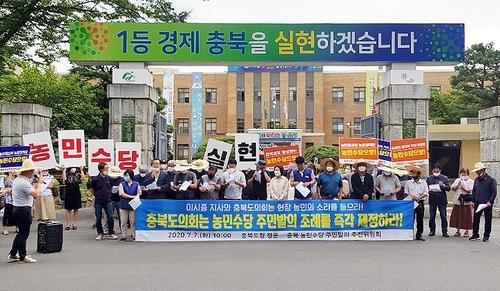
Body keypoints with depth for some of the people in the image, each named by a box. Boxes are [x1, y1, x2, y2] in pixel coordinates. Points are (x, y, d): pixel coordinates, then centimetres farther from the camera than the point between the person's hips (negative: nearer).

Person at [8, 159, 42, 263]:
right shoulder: (24, 182, -21)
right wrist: (39, 183, -13)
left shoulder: (17, 180, 11)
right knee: (24, 234, 1)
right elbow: (36, 194, -25)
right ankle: (22, 256, 9)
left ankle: (13, 254, 24)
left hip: (17, 209, 10)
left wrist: (36, 184, 11)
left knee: (21, 233, 19)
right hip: (24, 210, -10)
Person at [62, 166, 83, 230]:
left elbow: (82, 177, -10)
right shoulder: (66, 171, 4)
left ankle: (75, 224, 13)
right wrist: (63, 170, -14)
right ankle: (68, 224, 7)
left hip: (76, 192, 1)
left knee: (76, 209, 6)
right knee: (68, 209, 2)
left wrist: (81, 170, -8)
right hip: (69, 192, -1)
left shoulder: (78, 172, 7)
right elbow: (64, 178, -14)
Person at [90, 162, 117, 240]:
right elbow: (92, 190, 6)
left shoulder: (109, 178, 1)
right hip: (98, 202, -2)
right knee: (98, 218, 5)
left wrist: (108, 194, 10)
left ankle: (111, 233, 7)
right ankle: (100, 233, 18)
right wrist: (97, 195, 9)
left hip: (108, 201, 2)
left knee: (110, 217, -2)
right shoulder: (95, 179, -8)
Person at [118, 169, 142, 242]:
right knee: (123, 222, 4)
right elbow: (122, 194, -6)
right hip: (123, 205, 0)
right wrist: (132, 196, -11)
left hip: (133, 205, 0)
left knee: (133, 222, 3)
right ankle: (123, 236, 13)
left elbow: (138, 193, 6)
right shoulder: (122, 184, 4)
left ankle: (134, 236, 11)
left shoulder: (136, 184, 5)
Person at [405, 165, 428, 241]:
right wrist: (412, 196, -11)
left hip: (420, 202, 0)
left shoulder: (423, 183, 7)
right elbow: (406, 191, 7)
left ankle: (419, 235, 9)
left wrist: (419, 197, -14)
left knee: (420, 219, 3)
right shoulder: (408, 182, 8)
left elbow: (426, 193, 1)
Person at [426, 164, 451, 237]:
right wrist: (428, 190, -12)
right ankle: (432, 231, 13)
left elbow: (449, 188, 2)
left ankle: (444, 231, 4)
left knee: (443, 216, -3)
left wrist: (443, 185, -17)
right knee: (432, 216, 3)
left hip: (442, 199, -1)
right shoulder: (429, 178, 9)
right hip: (432, 199, 1)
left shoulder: (444, 178, 6)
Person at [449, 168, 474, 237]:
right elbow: (452, 188, 4)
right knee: (457, 216, 5)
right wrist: (457, 185, -12)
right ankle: (458, 231, 16)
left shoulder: (471, 181, 4)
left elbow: (471, 190, -8)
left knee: (466, 217, -2)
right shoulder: (457, 180, 15)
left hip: (466, 202, -3)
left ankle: (466, 231, 8)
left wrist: (464, 188, -20)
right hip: (457, 201, 3)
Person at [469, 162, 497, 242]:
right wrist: (473, 201, 8)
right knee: (476, 219, 5)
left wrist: (490, 202, -17)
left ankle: (486, 236, 13)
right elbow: (474, 191, 16)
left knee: (487, 220, 5)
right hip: (478, 204, 5)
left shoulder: (491, 180, -6)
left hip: (487, 204, -4)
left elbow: (494, 192, -8)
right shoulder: (476, 180, 10)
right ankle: (475, 235, 14)